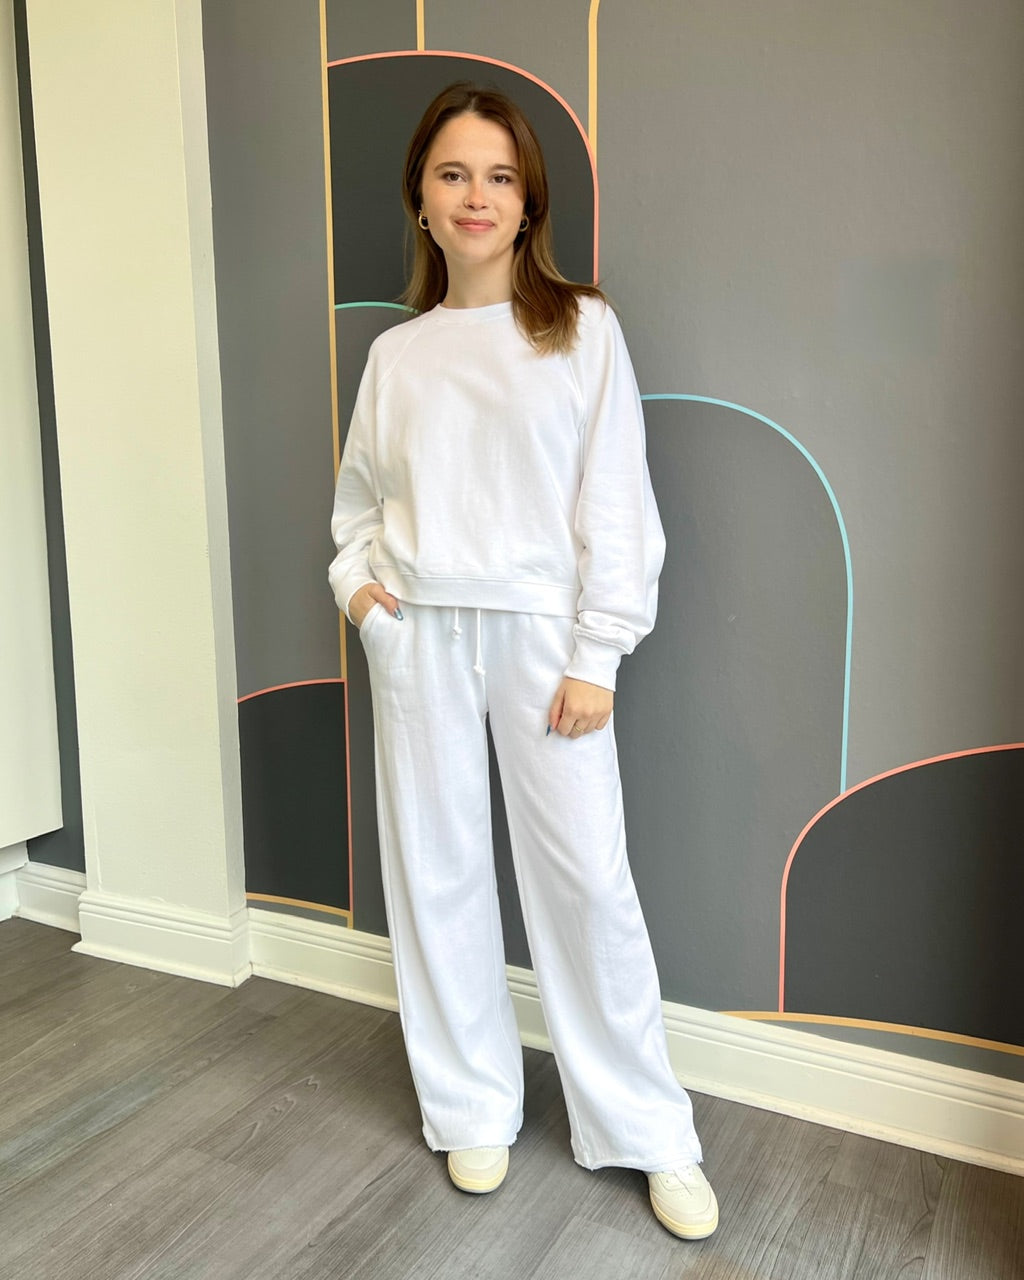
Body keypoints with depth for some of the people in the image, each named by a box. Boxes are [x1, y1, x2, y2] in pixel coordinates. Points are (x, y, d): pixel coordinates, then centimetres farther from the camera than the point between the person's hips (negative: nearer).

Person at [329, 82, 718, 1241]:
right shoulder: (395, 353, 9)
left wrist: (596, 659, -9)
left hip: (541, 630, -3)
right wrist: (354, 579, 2)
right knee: (437, 871, 9)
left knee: (587, 879, 0)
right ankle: (472, 1107, 29)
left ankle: (648, 1132, 20)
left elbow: (616, 506, -4)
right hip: (418, 635, 3)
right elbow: (358, 494, 21)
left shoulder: (583, 329, 0)